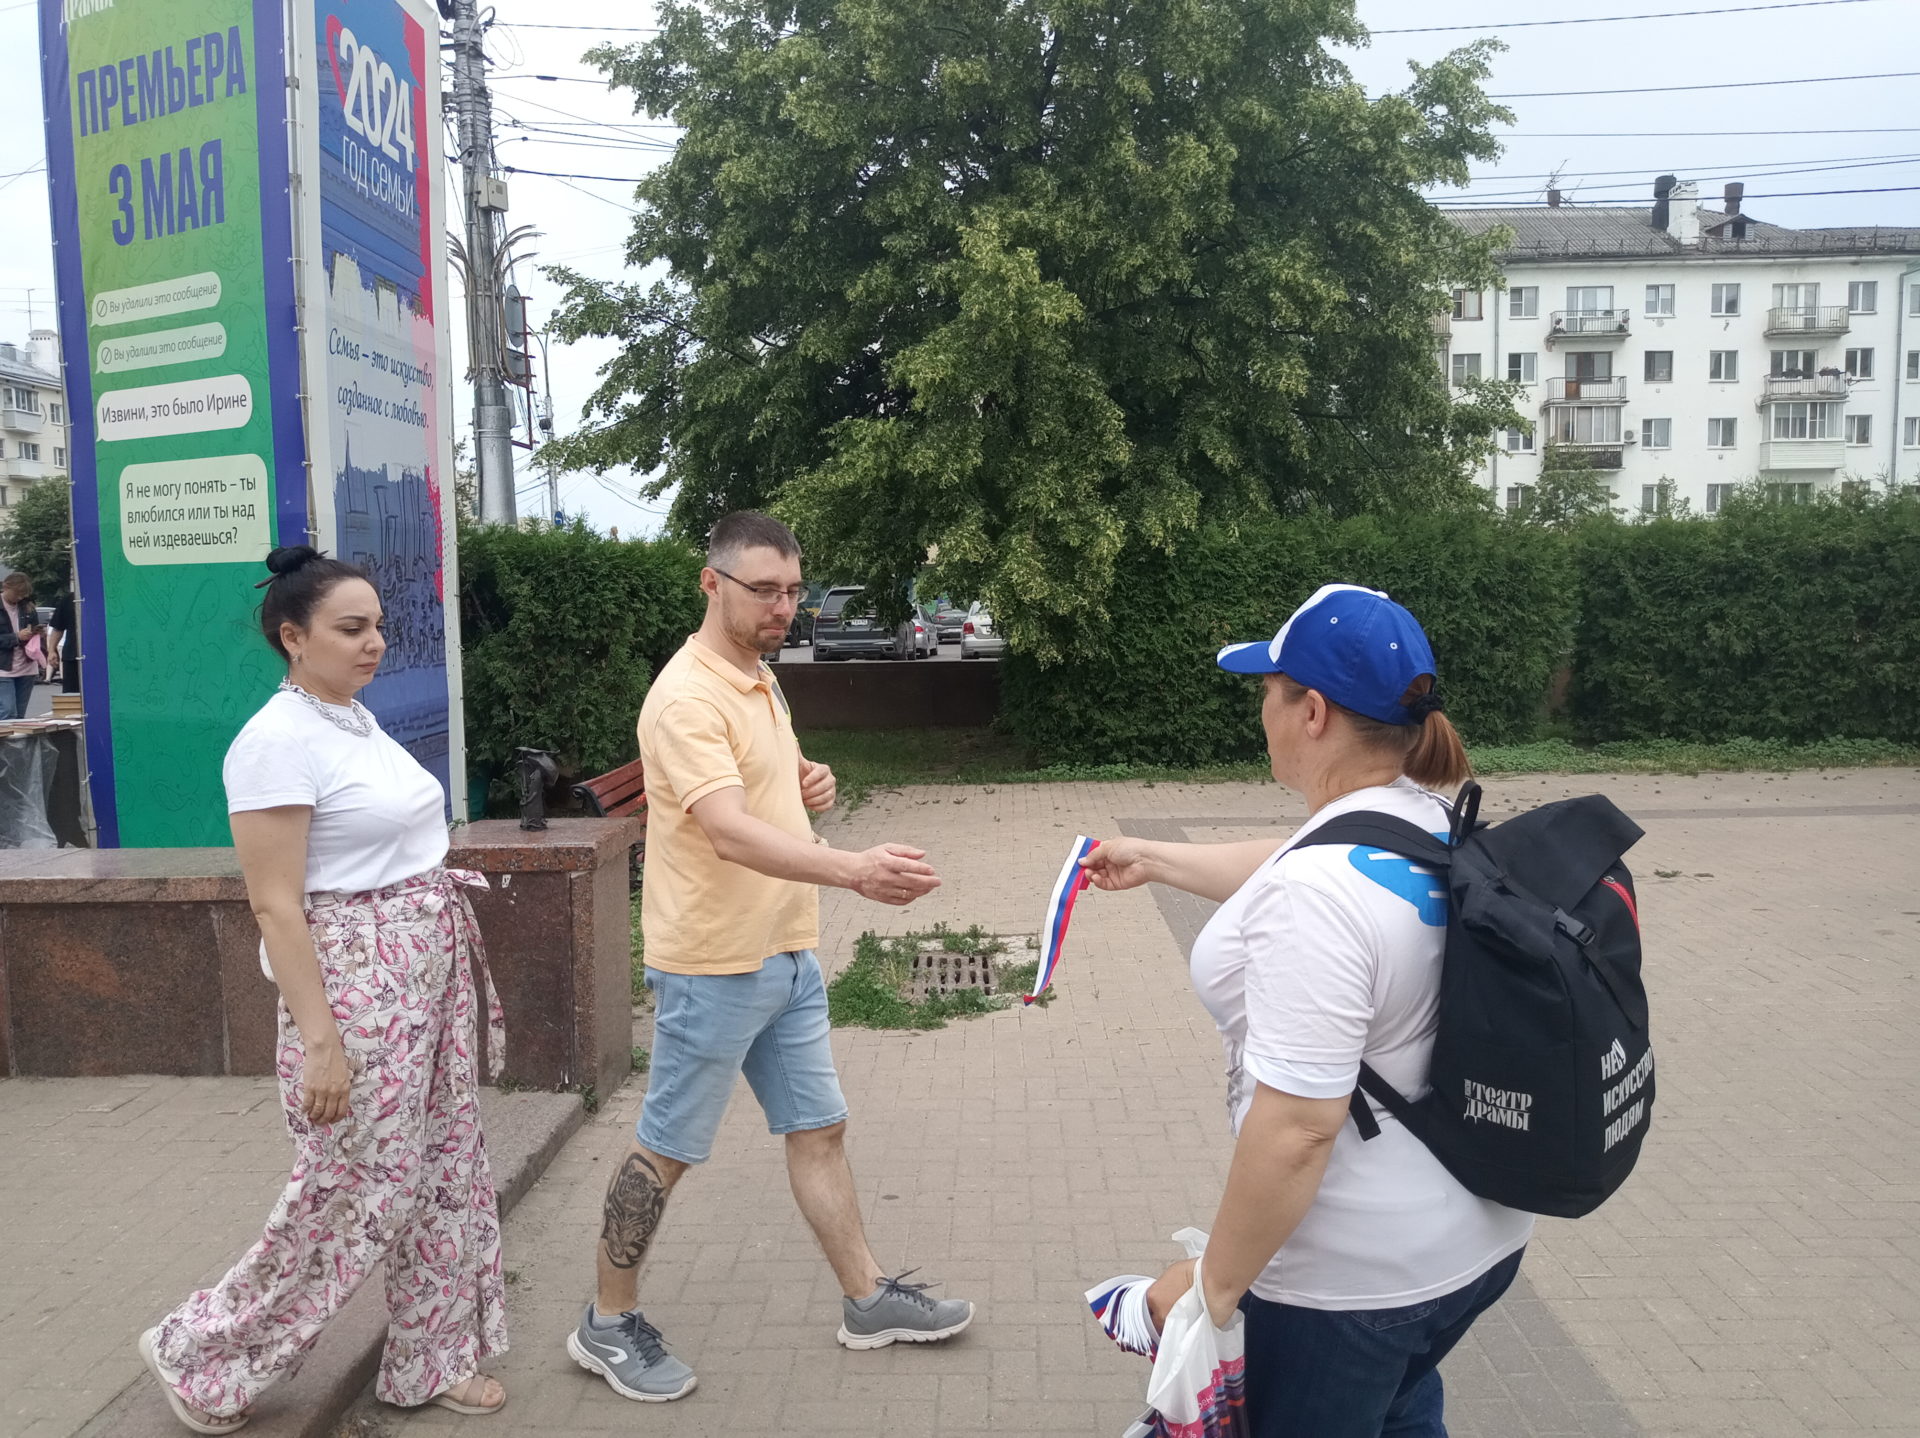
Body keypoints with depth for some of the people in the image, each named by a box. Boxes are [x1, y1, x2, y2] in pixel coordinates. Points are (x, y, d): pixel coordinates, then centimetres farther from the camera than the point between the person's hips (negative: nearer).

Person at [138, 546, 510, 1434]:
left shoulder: (357, 721, 10)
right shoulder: (279, 741, -17)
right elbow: (276, 905, -20)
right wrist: (320, 1039, -22)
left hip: (428, 974, 9)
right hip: (355, 985, -9)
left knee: (444, 1172, 14)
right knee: (356, 1194, 2)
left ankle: (431, 1361, 31)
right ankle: (202, 1357, 25)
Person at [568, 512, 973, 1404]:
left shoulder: (761, 681, 10)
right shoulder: (686, 697, -21)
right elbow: (730, 833, -34)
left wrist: (807, 786, 0)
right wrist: (855, 870, -47)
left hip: (787, 957, 9)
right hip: (713, 967, -8)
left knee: (817, 1129, 16)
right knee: (666, 1151, 6)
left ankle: (867, 1299, 30)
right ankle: (607, 1325, 25)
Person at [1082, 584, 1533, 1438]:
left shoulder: (1320, 892, -31)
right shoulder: (1435, 826, -1)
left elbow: (1297, 1129, -31)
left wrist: (1215, 1282, -17)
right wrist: (1152, 860, 29)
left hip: (1355, 1275, -8)